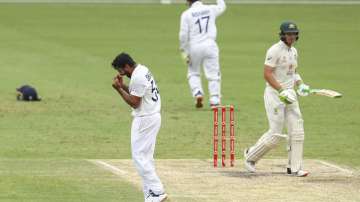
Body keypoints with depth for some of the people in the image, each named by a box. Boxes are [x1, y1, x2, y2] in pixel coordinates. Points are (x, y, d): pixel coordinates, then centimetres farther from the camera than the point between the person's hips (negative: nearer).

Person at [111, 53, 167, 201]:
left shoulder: (137, 77, -21)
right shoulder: (143, 70, 11)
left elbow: (134, 103, -19)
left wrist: (119, 89, -14)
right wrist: (122, 85, 8)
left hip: (145, 119, -11)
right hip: (153, 116, 11)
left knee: (139, 156, -7)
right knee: (146, 156, 14)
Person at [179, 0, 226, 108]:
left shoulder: (186, 14, -3)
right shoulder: (211, 9, 4)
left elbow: (183, 34, -7)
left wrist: (184, 51, 0)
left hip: (194, 47, -1)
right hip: (210, 45, 1)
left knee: (193, 72, 17)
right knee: (213, 74, 3)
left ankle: (197, 93, -3)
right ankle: (215, 100, -5)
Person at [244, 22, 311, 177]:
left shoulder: (293, 51, 13)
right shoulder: (275, 50, -13)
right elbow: (267, 74, -18)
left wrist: (300, 84, 5)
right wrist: (282, 91, -24)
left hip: (289, 95, 8)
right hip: (274, 94, -8)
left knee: (297, 131, 0)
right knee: (275, 134, -8)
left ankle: (294, 168, 5)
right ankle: (251, 155, 14)